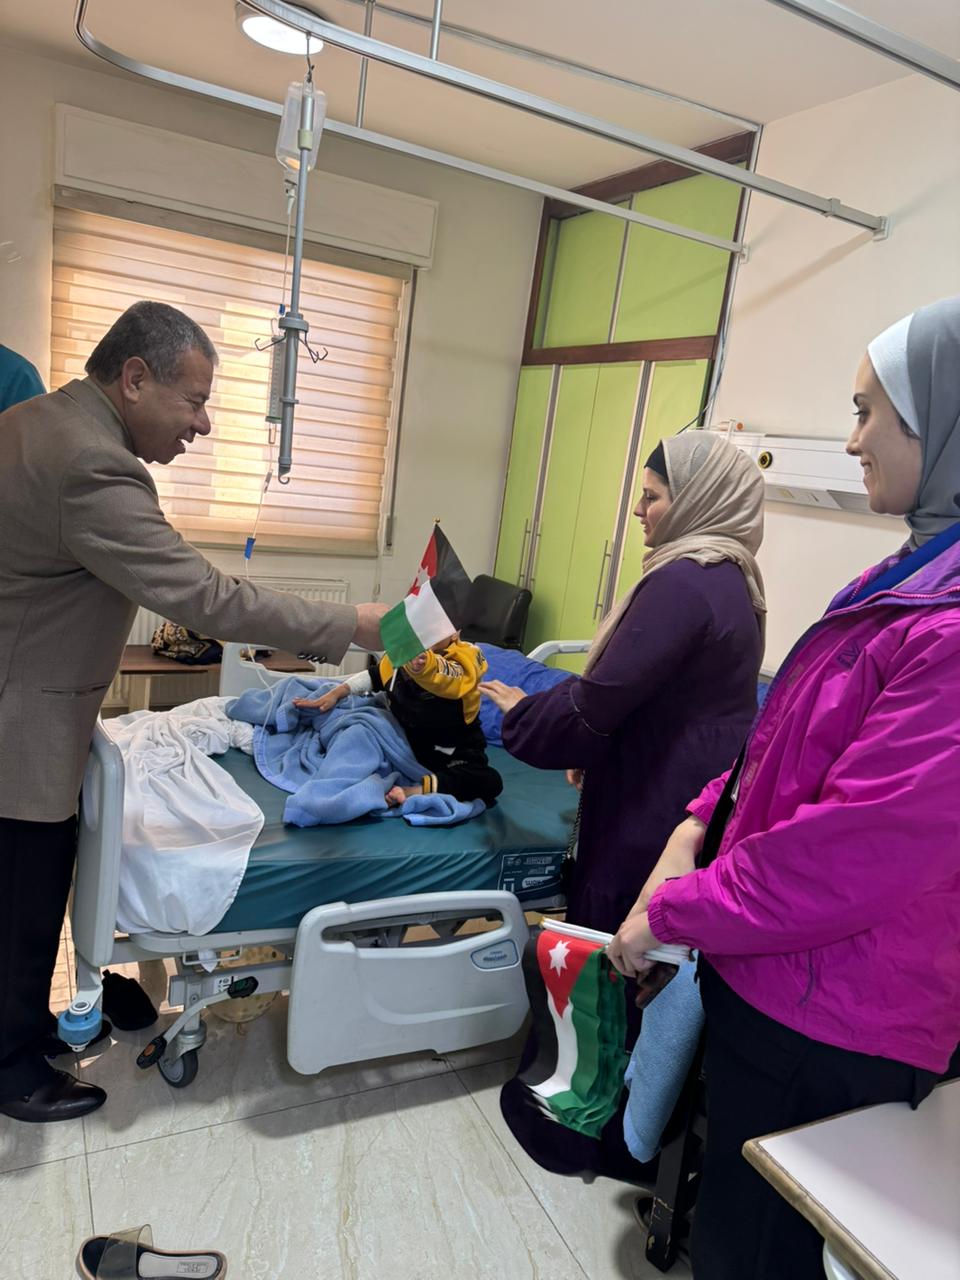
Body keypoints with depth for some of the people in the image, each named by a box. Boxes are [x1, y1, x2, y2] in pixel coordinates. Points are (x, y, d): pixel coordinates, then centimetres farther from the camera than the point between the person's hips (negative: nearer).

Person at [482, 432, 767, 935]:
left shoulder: (682, 582, -23)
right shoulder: (728, 578, 9)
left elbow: (600, 700, -22)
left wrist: (522, 710, -5)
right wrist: (593, 752, 19)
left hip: (654, 809, -9)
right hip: (694, 799, 10)